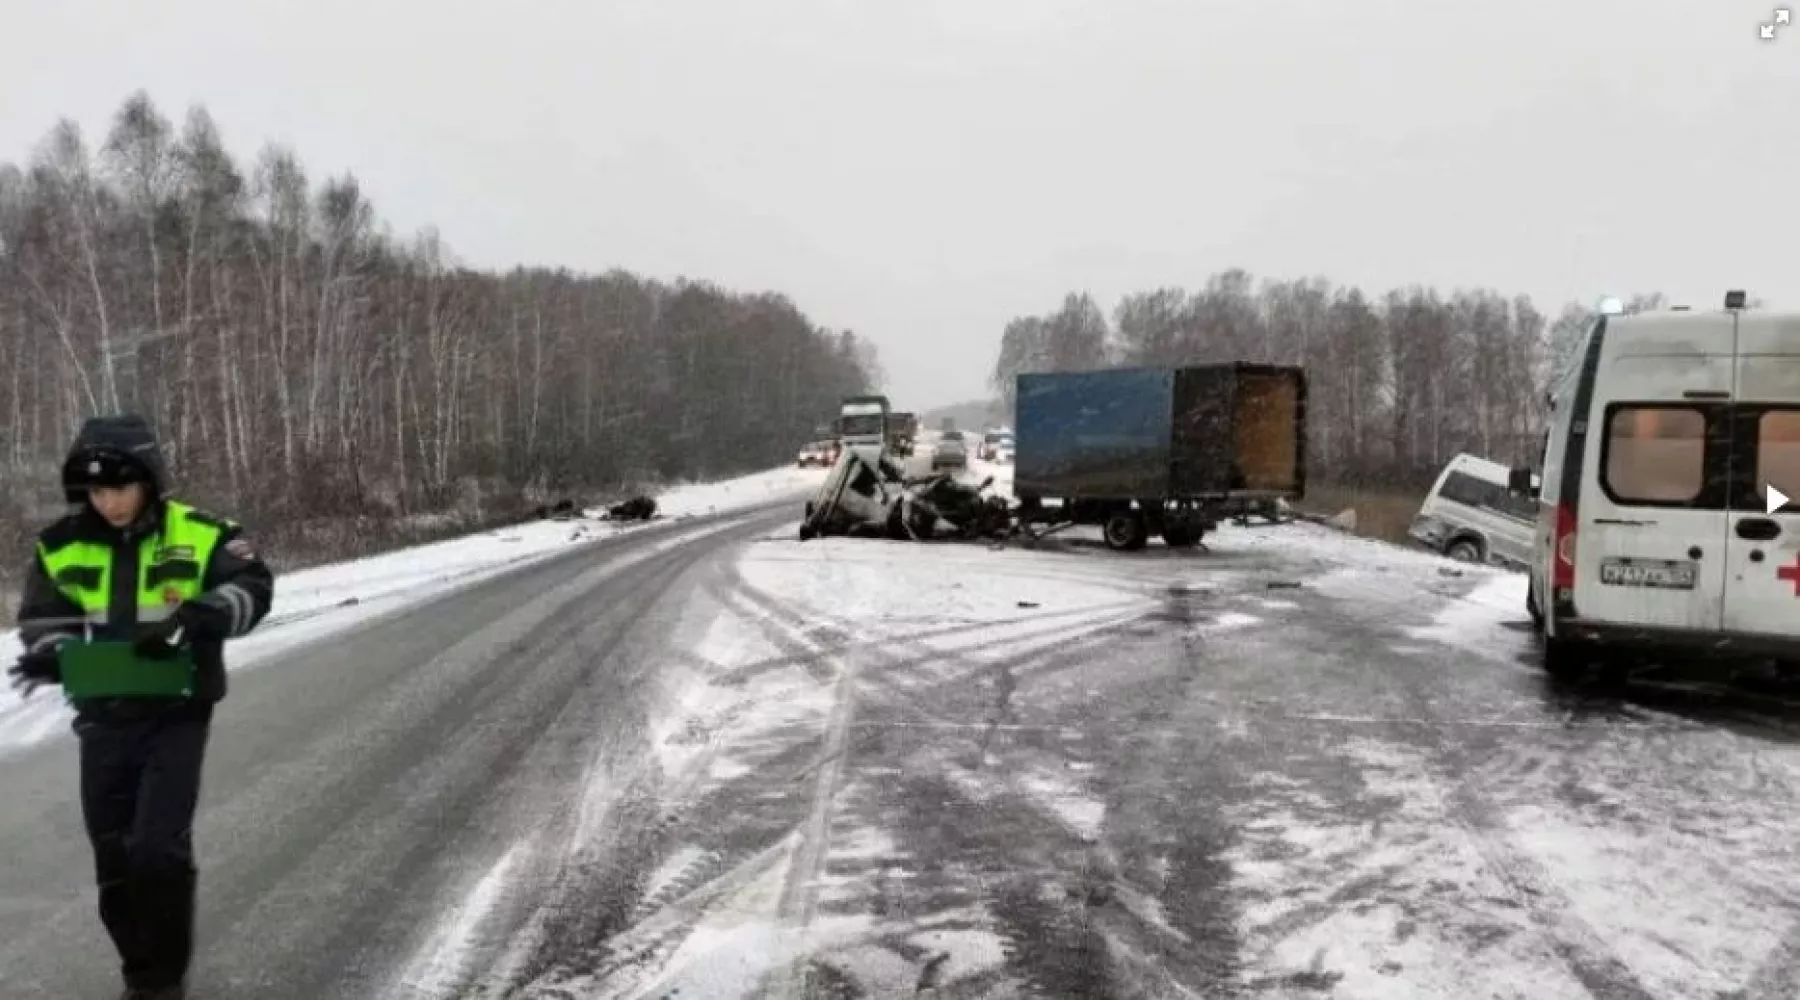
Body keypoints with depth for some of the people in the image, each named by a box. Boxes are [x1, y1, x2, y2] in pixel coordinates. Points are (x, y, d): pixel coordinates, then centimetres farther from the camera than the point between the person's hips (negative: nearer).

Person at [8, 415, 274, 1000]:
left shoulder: (198, 535, -10)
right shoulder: (63, 547, -1)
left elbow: (253, 586, -10)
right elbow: (43, 619, 8)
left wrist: (201, 615, -28)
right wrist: (48, 656, -14)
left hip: (177, 712, -4)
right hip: (104, 717, 4)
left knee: (158, 847, -10)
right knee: (113, 854, 12)